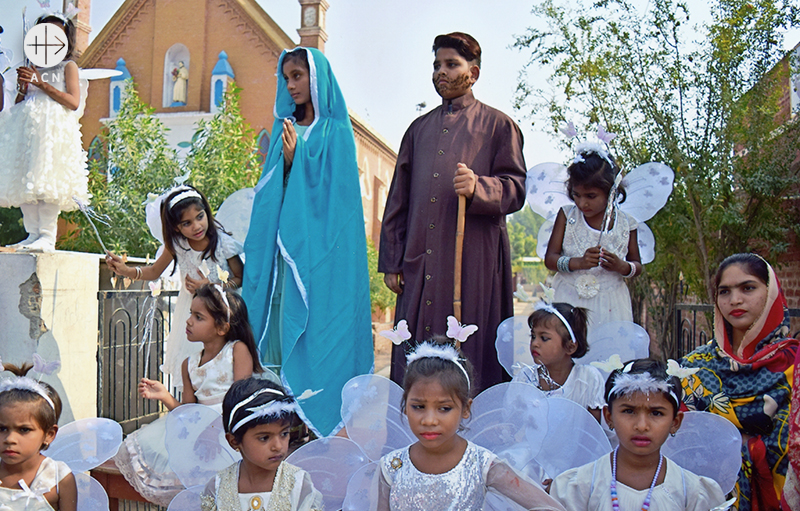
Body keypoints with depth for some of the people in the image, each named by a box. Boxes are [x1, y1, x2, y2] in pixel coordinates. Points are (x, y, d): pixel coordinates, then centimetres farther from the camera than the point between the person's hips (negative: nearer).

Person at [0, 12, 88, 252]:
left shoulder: (68, 67, 8)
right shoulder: (32, 69, 21)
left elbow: (73, 102, -6)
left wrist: (42, 84, -9)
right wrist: (23, 87, 0)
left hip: (54, 129, -5)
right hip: (27, 128, 6)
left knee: (47, 182, -16)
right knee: (24, 181, -1)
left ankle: (47, 236, -13)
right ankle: (33, 234, 3)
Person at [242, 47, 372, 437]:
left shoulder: (335, 132, -3)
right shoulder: (286, 128, 16)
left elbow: (332, 190, -11)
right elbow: (270, 192, 16)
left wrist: (293, 159, -17)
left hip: (318, 244, -6)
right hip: (284, 240, 7)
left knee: (309, 323, -7)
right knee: (279, 319, 6)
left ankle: (313, 412, 2)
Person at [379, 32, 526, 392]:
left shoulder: (498, 125, 9)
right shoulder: (419, 129, 21)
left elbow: (516, 189, 2)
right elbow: (398, 200, 19)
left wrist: (478, 187, -19)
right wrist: (391, 261, 12)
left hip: (474, 260, -4)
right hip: (420, 263, 4)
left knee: (472, 355, -4)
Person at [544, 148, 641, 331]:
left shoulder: (626, 223, 1)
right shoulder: (567, 216, 0)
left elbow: (637, 265, 10)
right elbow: (550, 258, -4)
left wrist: (622, 267, -13)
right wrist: (578, 263, -22)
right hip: (570, 300, 0)